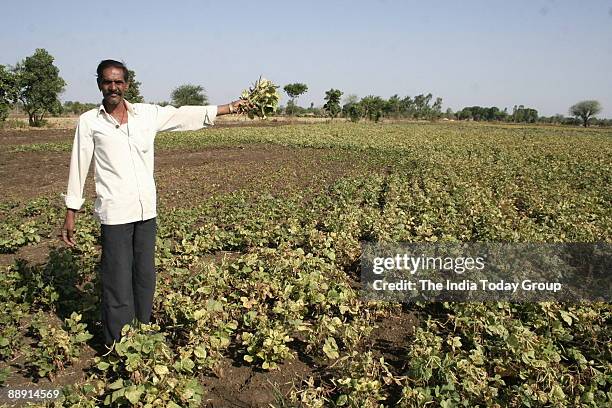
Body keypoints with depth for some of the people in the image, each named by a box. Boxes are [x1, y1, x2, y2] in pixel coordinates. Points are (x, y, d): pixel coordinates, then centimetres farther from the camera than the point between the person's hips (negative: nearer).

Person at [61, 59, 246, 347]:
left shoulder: (148, 114, 7)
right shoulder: (89, 121, 0)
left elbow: (186, 115, 11)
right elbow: (78, 167, 2)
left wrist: (230, 107, 12)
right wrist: (71, 213, 2)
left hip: (146, 210, 4)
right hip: (114, 214, -3)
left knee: (145, 276, 13)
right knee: (117, 281, 0)